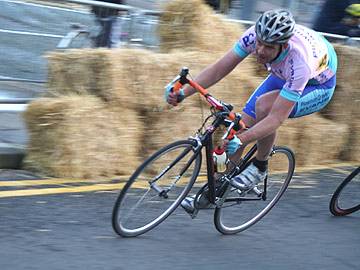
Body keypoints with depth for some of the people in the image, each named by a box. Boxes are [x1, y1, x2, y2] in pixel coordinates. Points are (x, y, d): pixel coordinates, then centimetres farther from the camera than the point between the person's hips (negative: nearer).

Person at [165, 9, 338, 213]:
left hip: (318, 86, -6)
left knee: (264, 105, -33)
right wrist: (183, 93, -35)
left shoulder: (299, 64, -42)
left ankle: (260, 167, -10)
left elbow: (277, 119, -42)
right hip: (282, 75, 6)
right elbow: (219, 68, -23)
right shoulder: (255, 35, -29)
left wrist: (240, 140, -54)